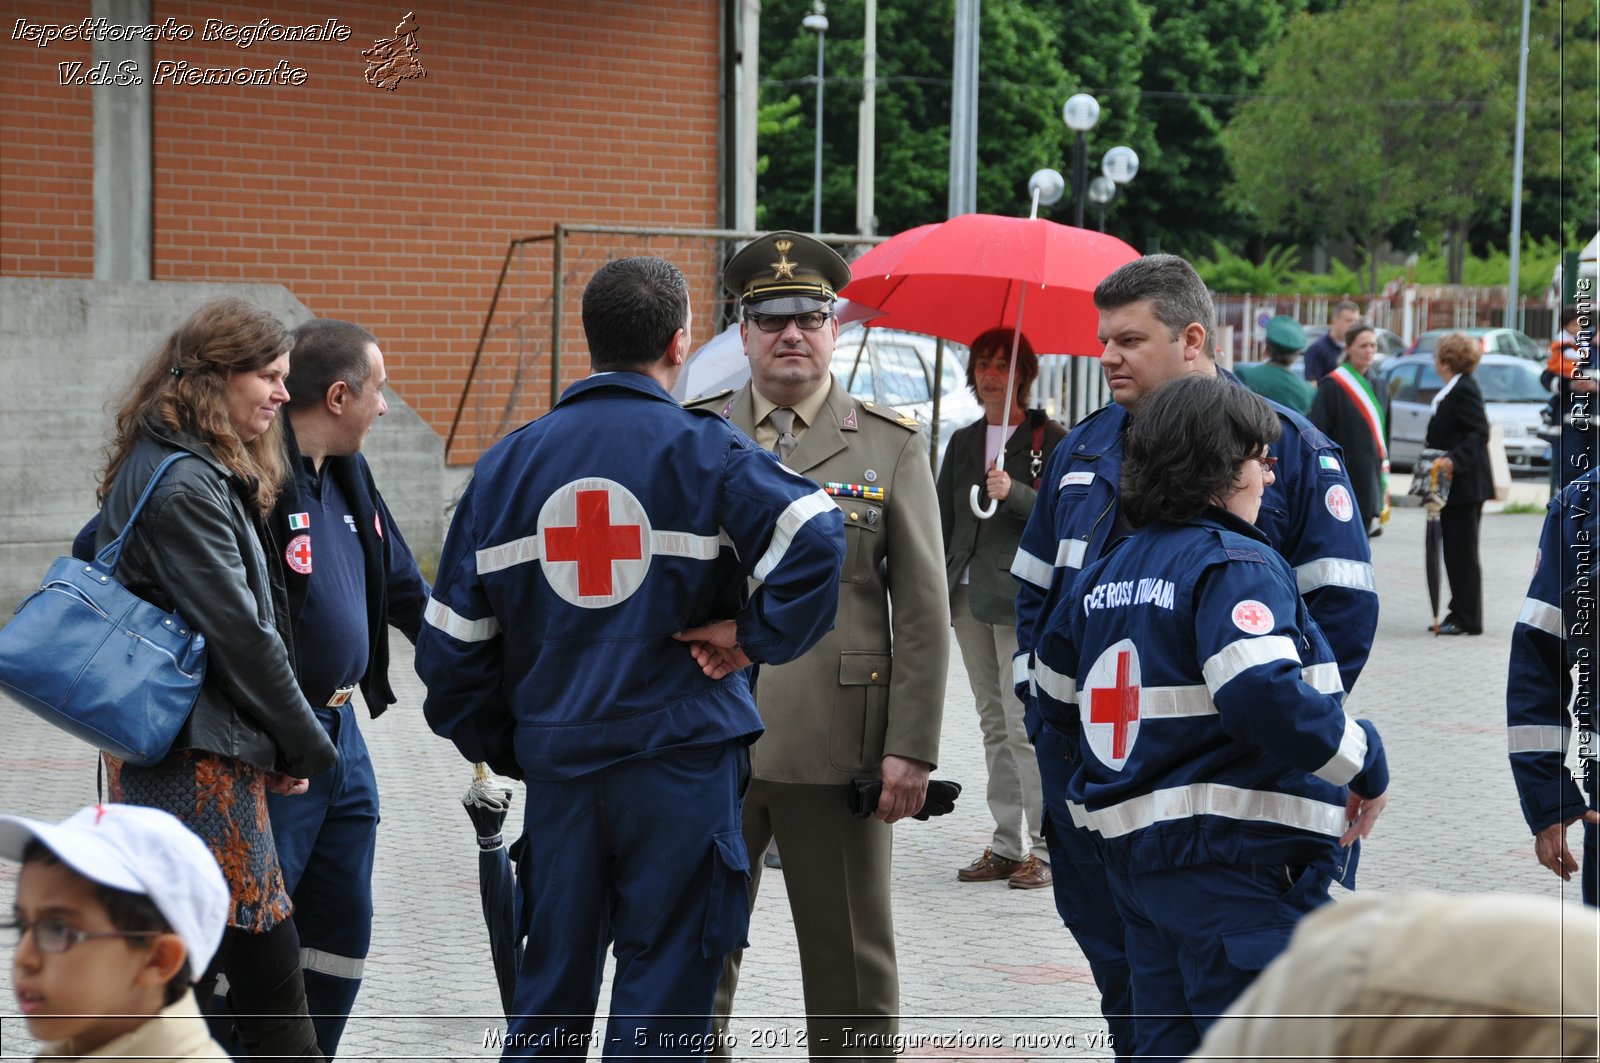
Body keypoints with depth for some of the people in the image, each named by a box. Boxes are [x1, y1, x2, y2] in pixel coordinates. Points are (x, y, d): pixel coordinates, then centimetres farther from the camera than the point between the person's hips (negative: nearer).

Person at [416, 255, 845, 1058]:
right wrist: (755, 635, -10)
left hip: (556, 759, 4)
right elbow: (815, 536, -23)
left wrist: (500, 747, 15)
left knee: (550, 989, 15)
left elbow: (453, 638, 6)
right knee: (664, 989, 4)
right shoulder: (701, 450, -6)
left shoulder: (509, 462, 6)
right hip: (681, 754, -4)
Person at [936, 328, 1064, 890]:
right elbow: (943, 519, 18)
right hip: (969, 595, 6)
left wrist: (1015, 494, -22)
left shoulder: (1050, 438, -1)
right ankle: (1008, 845, 13)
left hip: (1024, 597, -6)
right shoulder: (964, 441, 17)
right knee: (993, 724, 9)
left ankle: (1044, 847, -6)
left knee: (1025, 724, -11)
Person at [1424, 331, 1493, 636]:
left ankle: (1468, 619, -3)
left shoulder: (1464, 390, -16)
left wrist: (1453, 460, -32)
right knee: (1455, 552, 13)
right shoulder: (1452, 390, 15)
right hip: (1453, 487, 10)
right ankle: (1460, 614, 19)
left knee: (1463, 553, -6)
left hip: (1464, 485, -10)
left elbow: (1480, 433, -23)